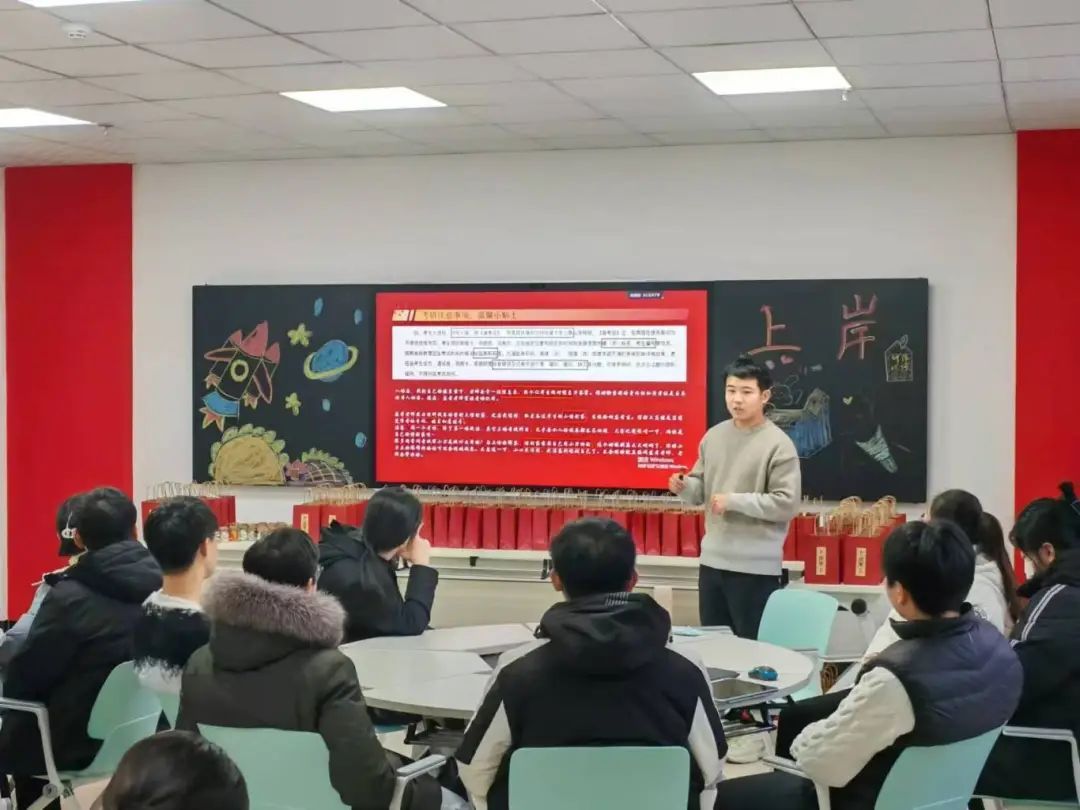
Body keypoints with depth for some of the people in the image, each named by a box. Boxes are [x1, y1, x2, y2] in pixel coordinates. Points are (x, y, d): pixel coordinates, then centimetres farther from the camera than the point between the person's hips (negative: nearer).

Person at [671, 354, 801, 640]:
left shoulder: (778, 445, -11)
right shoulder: (714, 436, 8)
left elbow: (787, 503, -16)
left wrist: (734, 501, -17)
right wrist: (684, 487, -9)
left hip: (756, 567, -6)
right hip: (712, 560, 6)